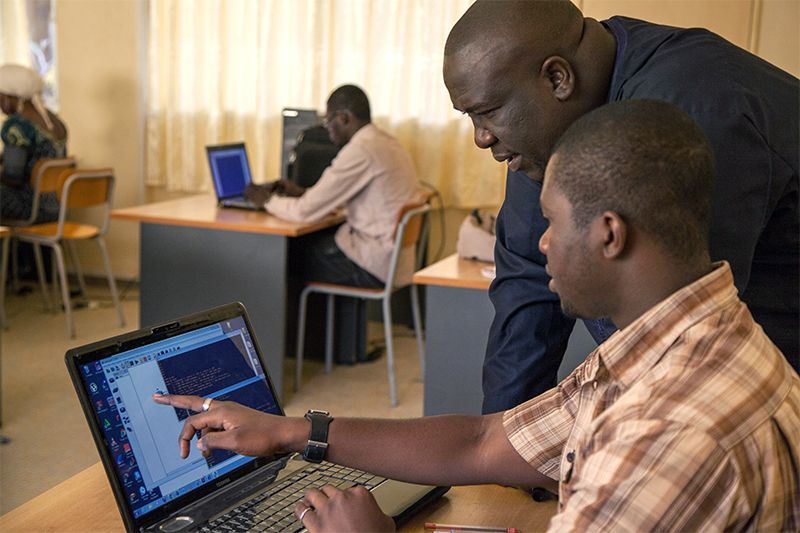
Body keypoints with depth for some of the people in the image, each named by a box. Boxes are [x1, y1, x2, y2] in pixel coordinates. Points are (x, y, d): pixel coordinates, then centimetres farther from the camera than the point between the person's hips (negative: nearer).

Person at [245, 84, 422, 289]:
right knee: (311, 242, 16)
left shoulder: (359, 152, -19)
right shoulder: (387, 142, 10)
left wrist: (268, 200, 2)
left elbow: (308, 211, -16)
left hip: (377, 267, -9)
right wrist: (302, 192, 19)